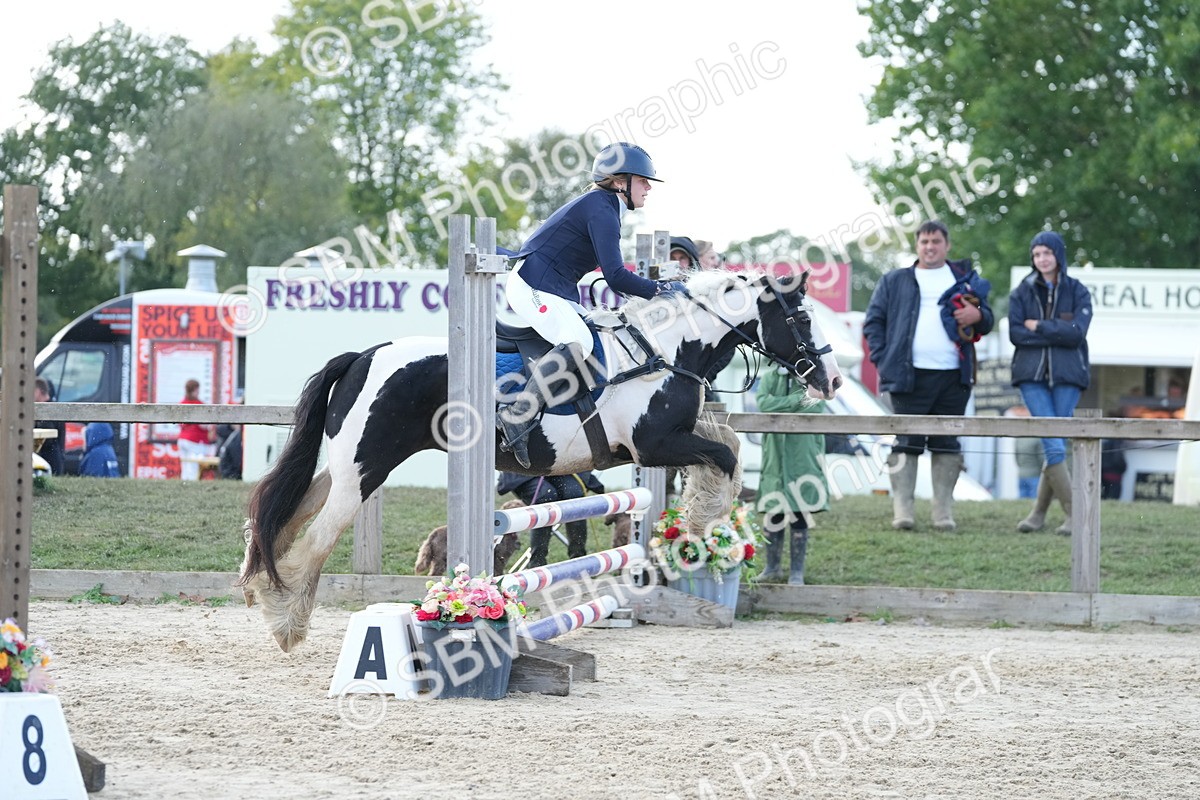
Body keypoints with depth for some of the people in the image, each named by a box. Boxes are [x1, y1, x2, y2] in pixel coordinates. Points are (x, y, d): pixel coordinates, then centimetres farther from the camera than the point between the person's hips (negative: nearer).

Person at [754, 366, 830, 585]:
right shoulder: (770, 378, 8)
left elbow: (816, 410, -10)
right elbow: (764, 403, -9)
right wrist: (798, 400, -15)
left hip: (803, 458, -2)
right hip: (775, 458, 2)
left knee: (799, 516, 1)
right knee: (772, 516, 5)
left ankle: (797, 572, 8)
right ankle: (773, 567, 18)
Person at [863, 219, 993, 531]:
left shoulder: (964, 278, 16)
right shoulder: (894, 281, 13)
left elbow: (987, 319, 18)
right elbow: (874, 320, 12)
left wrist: (979, 315, -6)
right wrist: (882, 359, -1)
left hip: (953, 377, 1)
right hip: (910, 376, -1)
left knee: (947, 444, 4)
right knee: (907, 443, -4)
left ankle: (943, 512, 8)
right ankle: (902, 509, -4)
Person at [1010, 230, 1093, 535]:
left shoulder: (1078, 292, 6)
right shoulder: (1021, 292, 8)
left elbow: (1077, 332, -7)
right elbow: (1015, 334, -3)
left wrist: (1038, 327, -7)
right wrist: (1056, 334, -9)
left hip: (1067, 375, 0)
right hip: (1032, 375, 0)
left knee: (1055, 446, -1)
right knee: (1053, 446, -10)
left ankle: (1039, 512, 11)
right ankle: (1076, 515, -6)